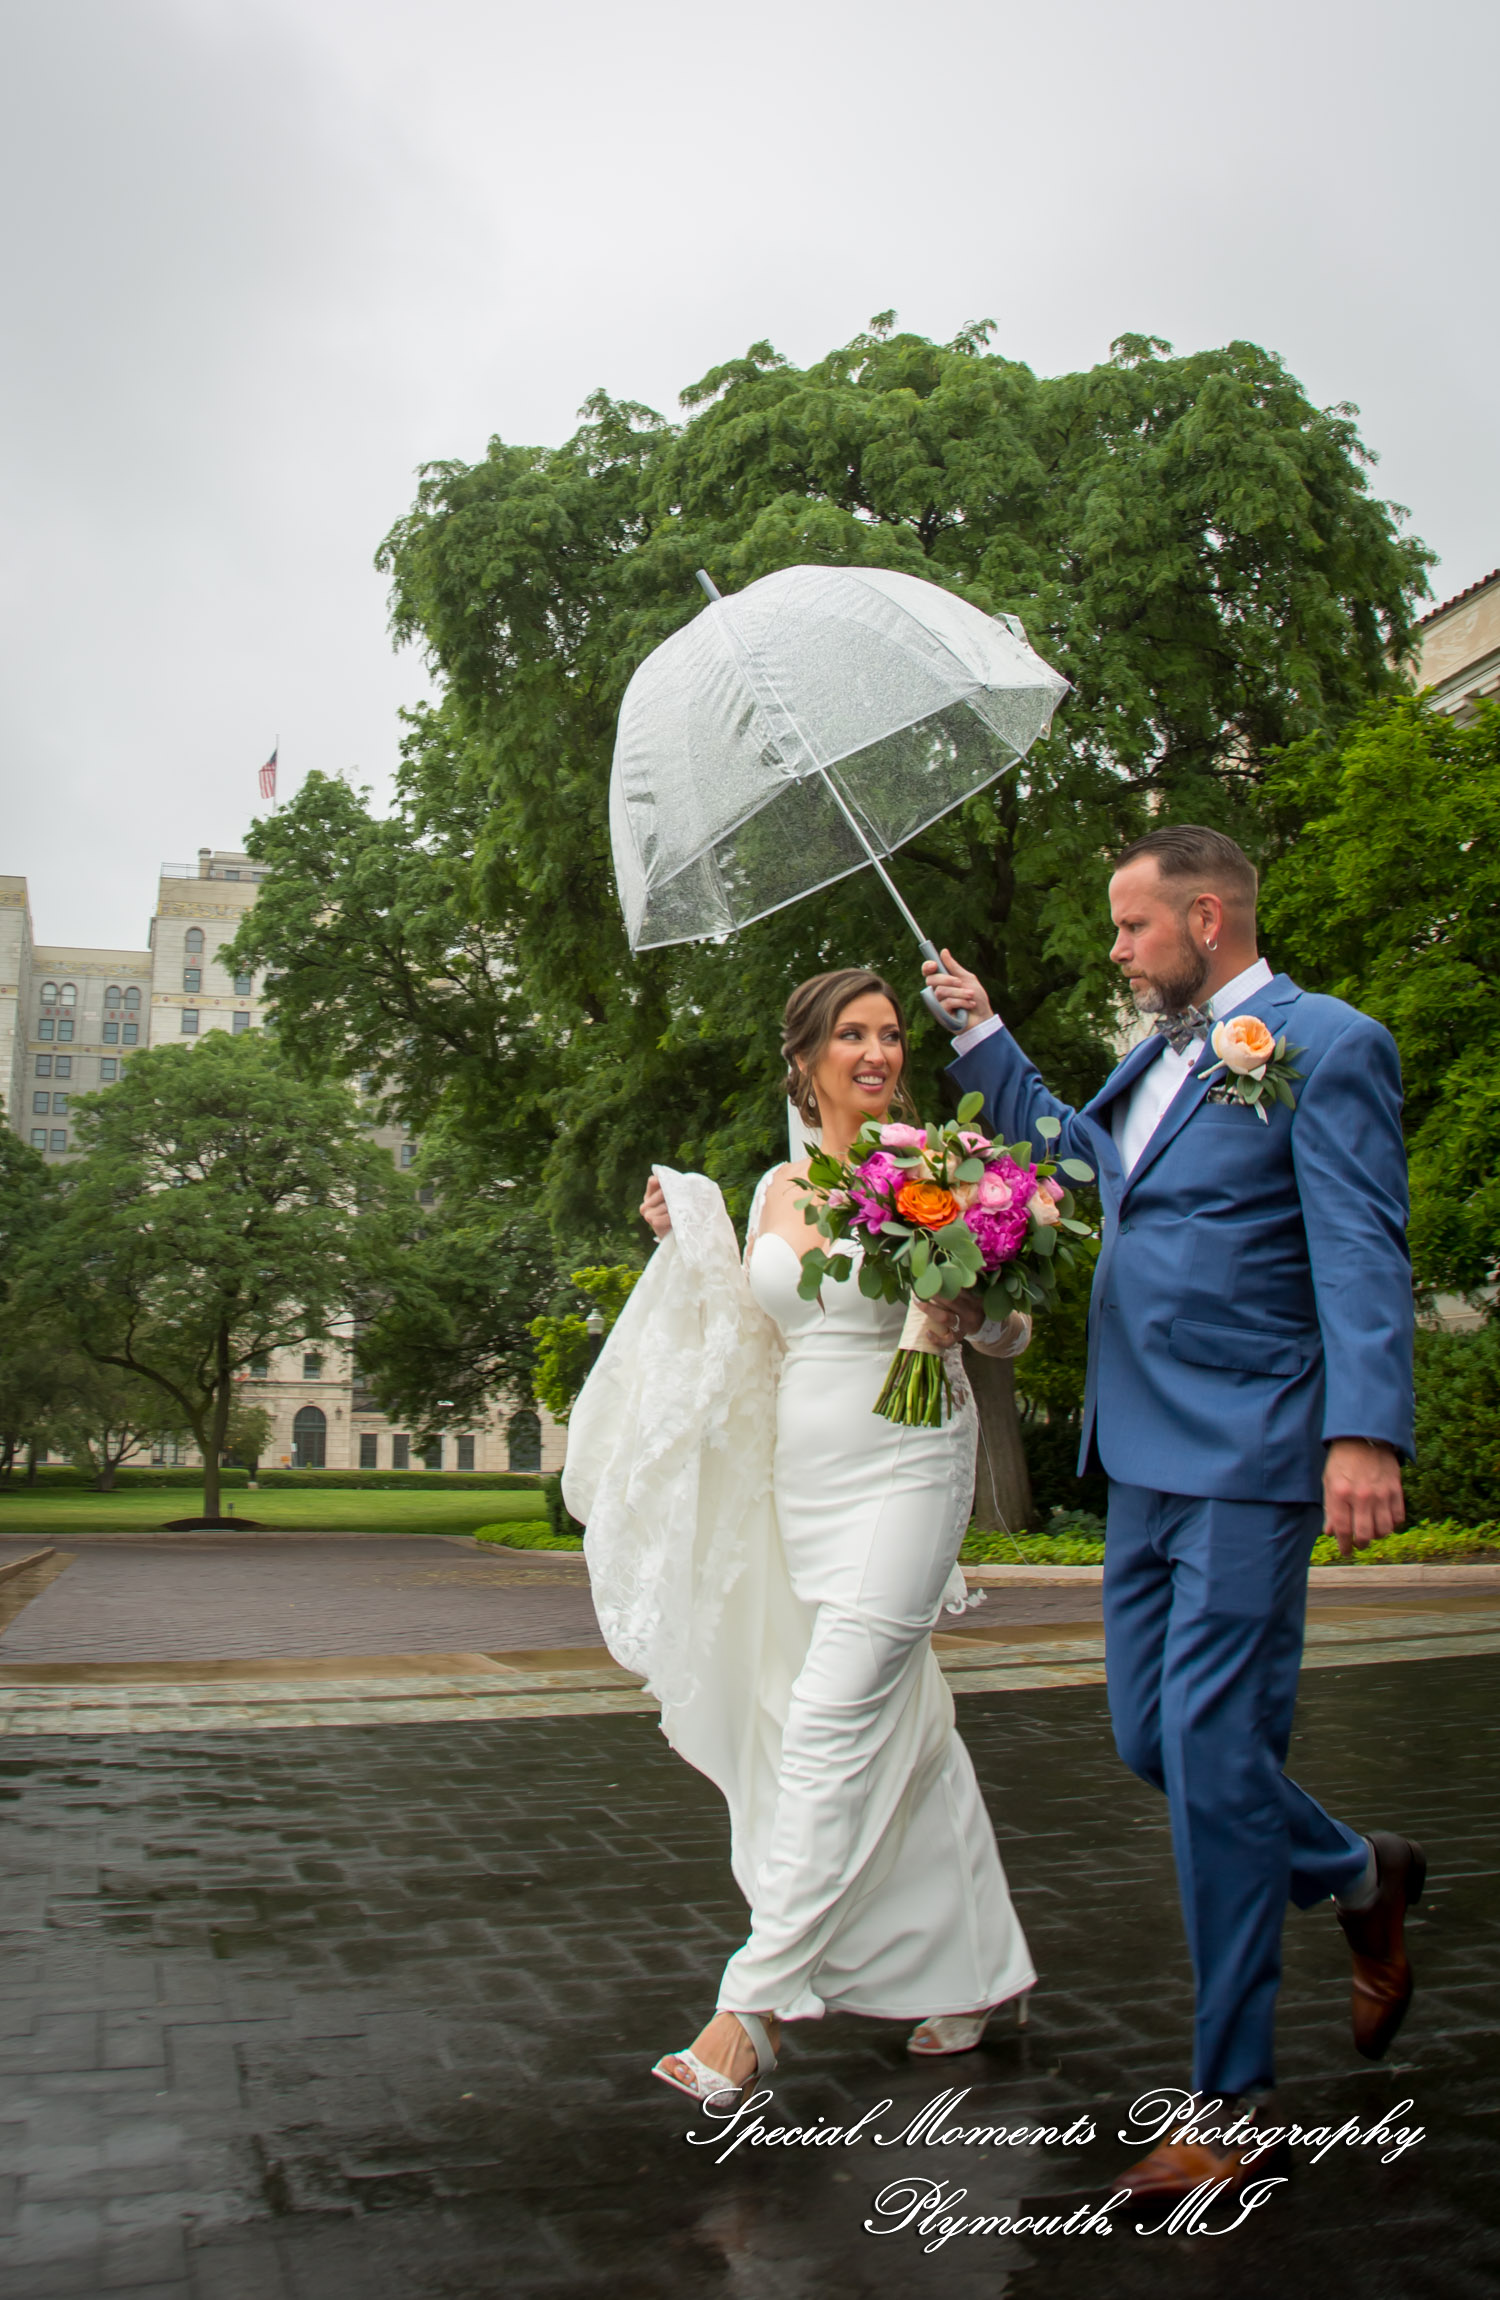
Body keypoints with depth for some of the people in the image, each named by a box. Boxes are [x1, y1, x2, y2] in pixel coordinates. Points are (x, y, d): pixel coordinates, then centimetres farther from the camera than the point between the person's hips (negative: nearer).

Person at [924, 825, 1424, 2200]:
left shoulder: (1324, 1044, -8)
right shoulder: (1158, 1060, 17)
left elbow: (1362, 1255, -16)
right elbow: (1074, 1153, 32)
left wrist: (1367, 1433, -26)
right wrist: (985, 1039, 27)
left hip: (1247, 1464, -8)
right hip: (1143, 1463, 8)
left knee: (1214, 1758, -4)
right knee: (1154, 1745, 12)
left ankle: (1232, 2096, 13)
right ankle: (1361, 1878, 38)